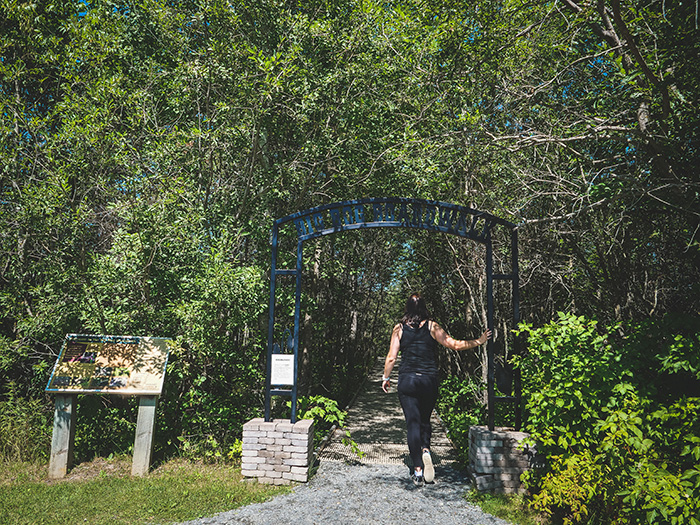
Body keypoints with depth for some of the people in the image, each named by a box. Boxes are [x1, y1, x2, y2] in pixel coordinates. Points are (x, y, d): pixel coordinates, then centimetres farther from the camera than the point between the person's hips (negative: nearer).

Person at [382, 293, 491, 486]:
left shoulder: (399, 329, 1)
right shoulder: (432, 327, -1)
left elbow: (391, 357, 0)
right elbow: (454, 345, -4)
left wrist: (386, 378, 13)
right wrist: (479, 341, 6)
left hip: (407, 381, 0)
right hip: (429, 380, 1)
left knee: (412, 423, 3)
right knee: (424, 419, 19)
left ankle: (418, 470, 0)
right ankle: (425, 449, -7)